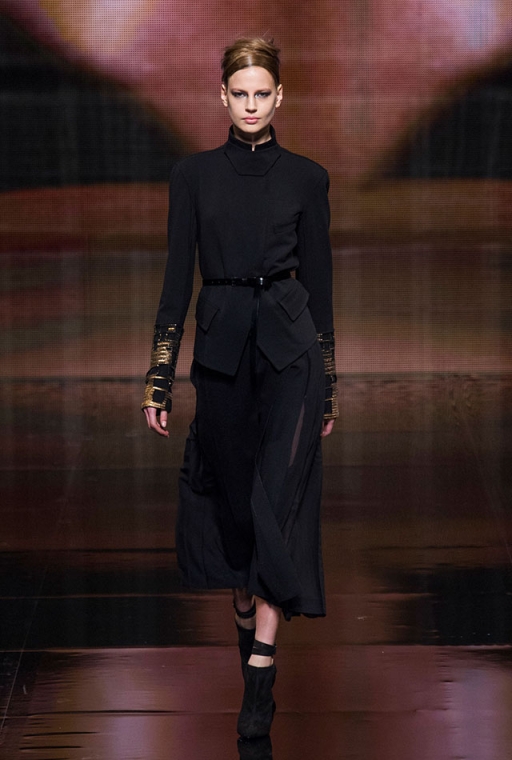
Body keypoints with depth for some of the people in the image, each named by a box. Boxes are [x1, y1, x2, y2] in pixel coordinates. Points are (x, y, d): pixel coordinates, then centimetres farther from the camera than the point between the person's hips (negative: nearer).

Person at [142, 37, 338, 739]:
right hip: (221, 345, 2)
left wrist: (330, 386, 6)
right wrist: (159, 379, 1)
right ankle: (245, 611, 36)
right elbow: (177, 278, 5)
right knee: (230, 491, 11)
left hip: (289, 346, -2)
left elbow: (320, 281, 7)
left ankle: (261, 669, -14)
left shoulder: (306, 178, 5)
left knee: (280, 495, -11)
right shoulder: (194, 175, 6)